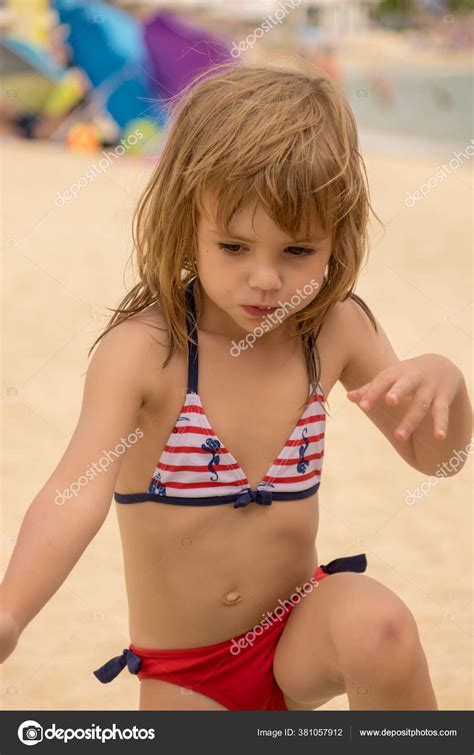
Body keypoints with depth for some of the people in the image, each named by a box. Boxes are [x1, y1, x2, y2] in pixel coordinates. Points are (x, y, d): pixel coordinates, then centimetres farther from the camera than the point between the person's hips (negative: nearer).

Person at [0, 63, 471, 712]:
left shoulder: (336, 331, -7)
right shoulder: (143, 350, -21)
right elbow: (77, 493, -35)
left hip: (300, 634, 1)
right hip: (183, 677, -1)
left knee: (380, 627, -31)